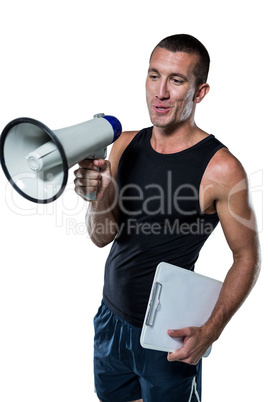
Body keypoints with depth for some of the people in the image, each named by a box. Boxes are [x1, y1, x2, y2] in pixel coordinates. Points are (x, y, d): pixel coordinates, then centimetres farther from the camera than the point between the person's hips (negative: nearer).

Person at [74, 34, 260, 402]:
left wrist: (210, 332, -20)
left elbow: (247, 258, -12)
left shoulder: (221, 169, -20)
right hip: (111, 316, 6)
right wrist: (97, 196, -22)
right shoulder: (125, 144, -3)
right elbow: (103, 237, -2)